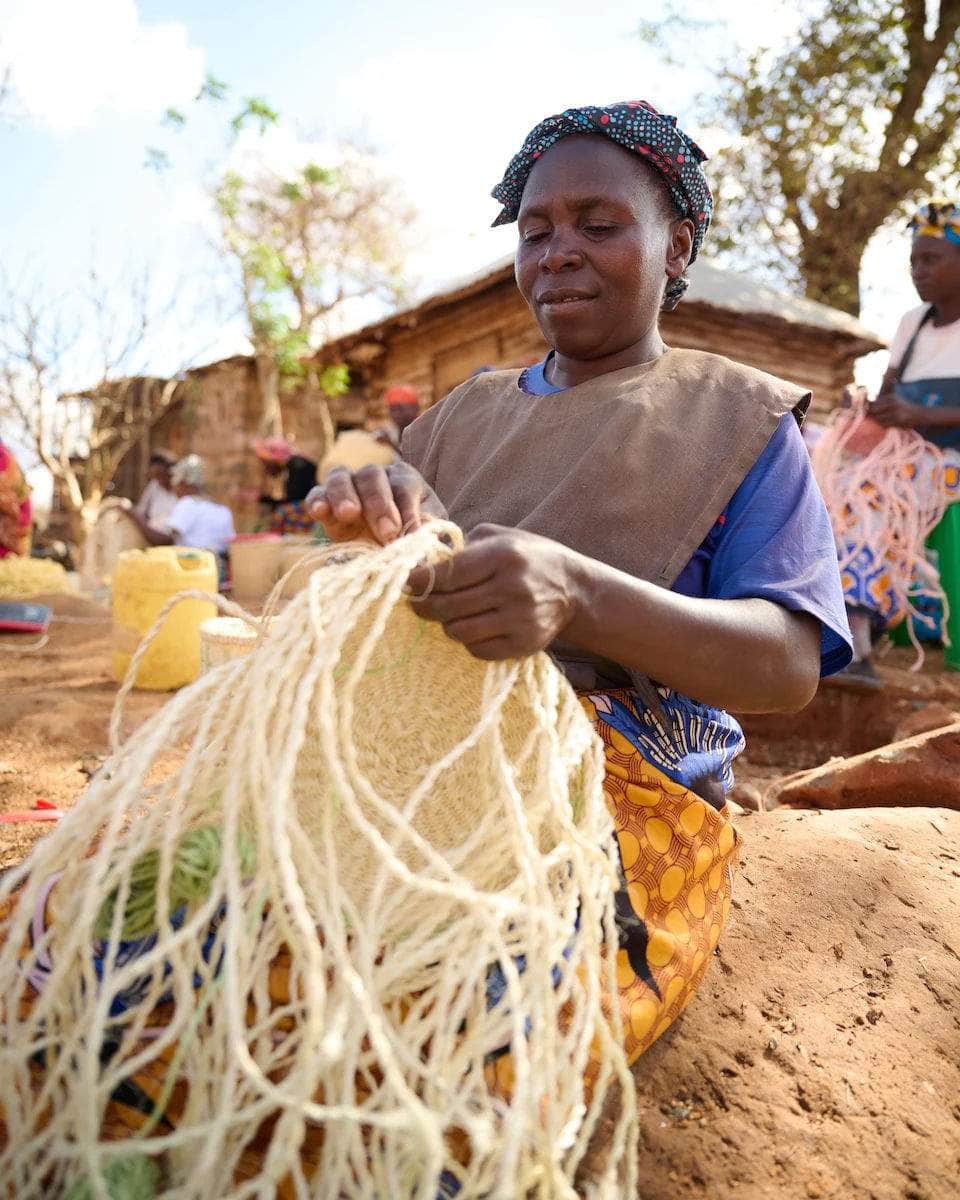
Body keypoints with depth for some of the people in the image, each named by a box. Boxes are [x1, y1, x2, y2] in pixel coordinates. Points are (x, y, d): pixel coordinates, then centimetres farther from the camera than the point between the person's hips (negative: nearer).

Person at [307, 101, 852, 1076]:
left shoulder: (738, 420, 4)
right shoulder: (470, 410, 17)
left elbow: (789, 665, -10)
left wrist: (578, 595, -29)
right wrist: (370, 524, -17)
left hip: (628, 793, -4)